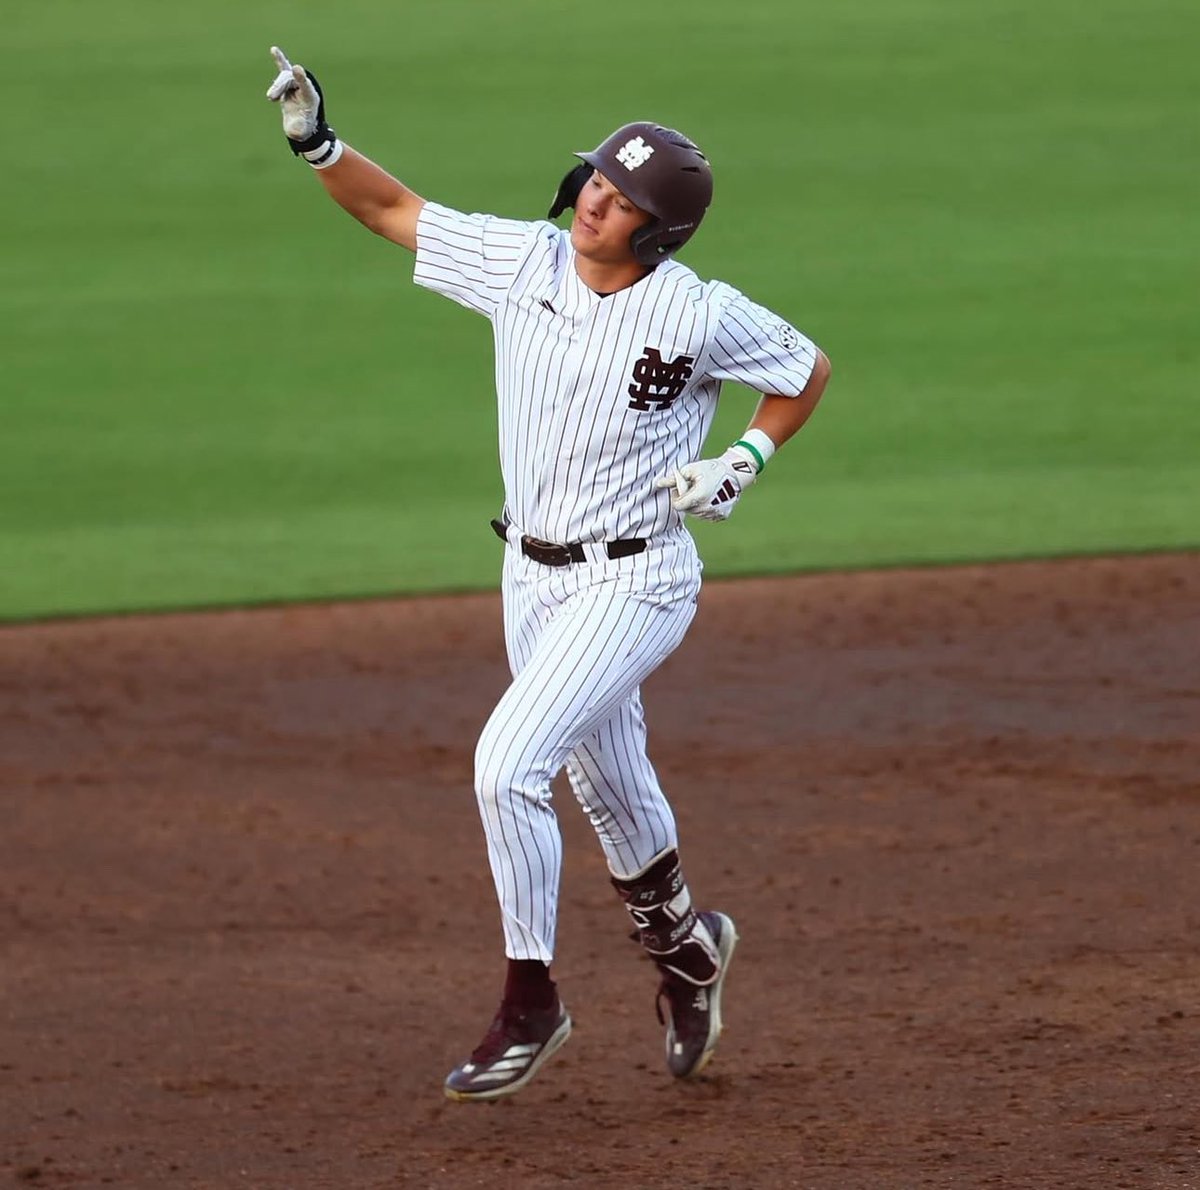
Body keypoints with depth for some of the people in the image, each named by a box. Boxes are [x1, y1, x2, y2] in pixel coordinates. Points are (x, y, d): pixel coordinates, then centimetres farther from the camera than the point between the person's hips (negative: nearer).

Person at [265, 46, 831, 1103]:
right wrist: (316, 143, -13)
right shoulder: (520, 261, -5)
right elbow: (392, 210, 3)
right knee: (611, 787, 20)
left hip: (635, 582, -6)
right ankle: (687, 946, 48)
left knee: (508, 767, -20)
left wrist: (745, 460, -14)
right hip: (533, 576, 6)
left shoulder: (702, 316, -17)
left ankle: (531, 1005, -7)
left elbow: (809, 372, -1)